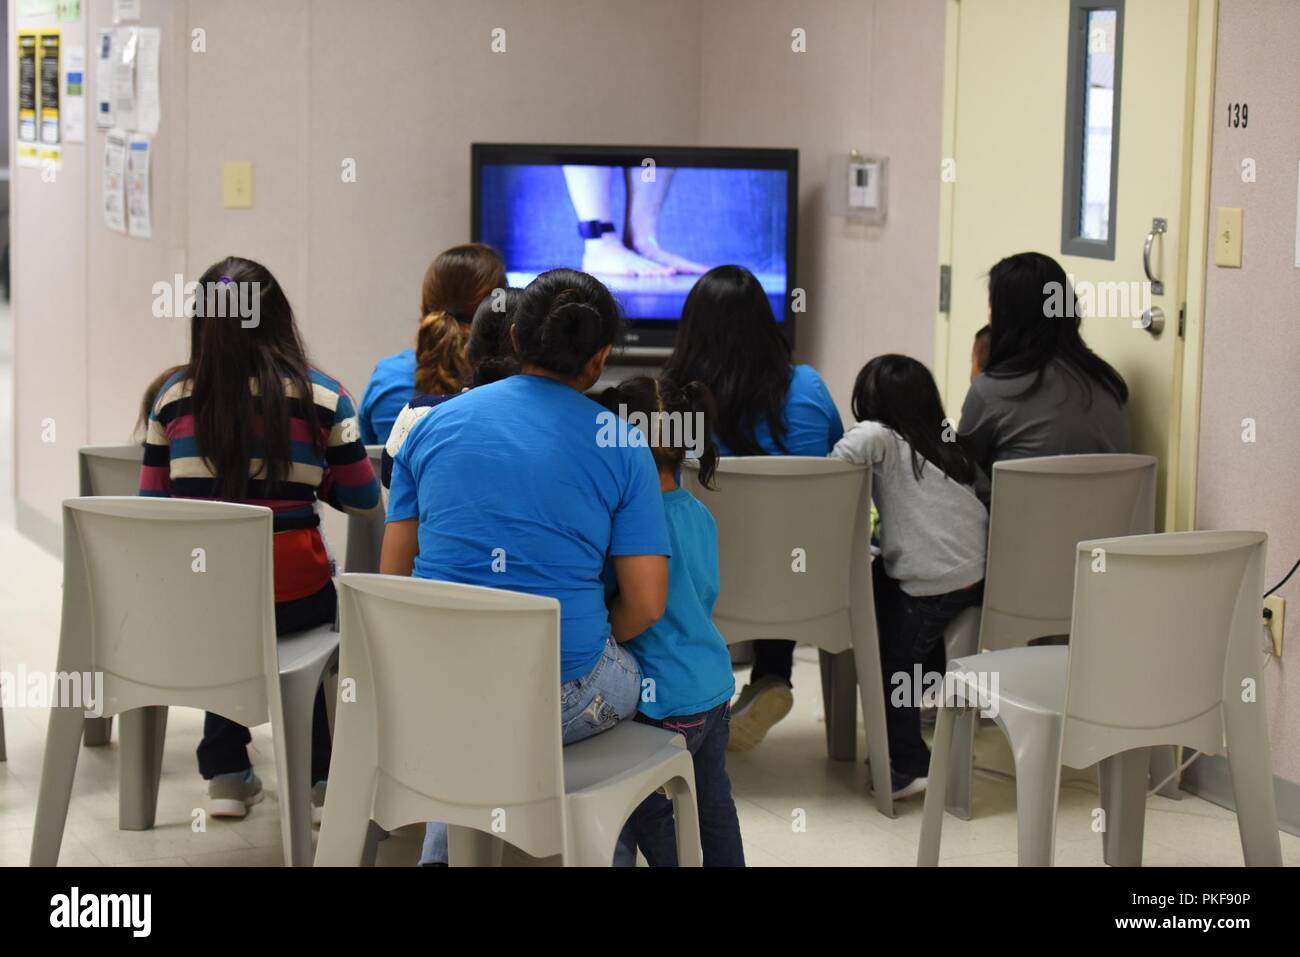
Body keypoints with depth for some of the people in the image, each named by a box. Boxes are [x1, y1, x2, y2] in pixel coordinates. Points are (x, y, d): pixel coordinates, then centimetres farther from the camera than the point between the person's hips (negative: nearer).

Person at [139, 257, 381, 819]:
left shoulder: (175, 396, 0)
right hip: (291, 596, -2)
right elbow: (363, 500, 4)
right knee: (324, 602, 32)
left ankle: (226, 772, 31)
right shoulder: (321, 396, -4)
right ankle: (320, 778, 27)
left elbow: (152, 504, 7)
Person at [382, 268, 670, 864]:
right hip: (562, 700, -3)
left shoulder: (433, 425, 5)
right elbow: (645, 605, -6)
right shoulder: (621, 446, -3)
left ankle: (445, 851, 24)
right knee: (636, 679, 32)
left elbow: (393, 576, 6)